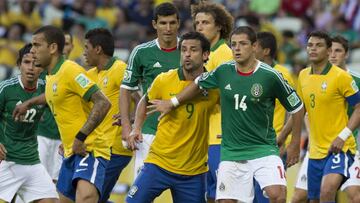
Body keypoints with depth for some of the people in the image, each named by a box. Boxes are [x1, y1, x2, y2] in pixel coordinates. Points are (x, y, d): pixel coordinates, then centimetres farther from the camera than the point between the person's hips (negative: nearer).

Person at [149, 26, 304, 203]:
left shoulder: (270, 76, -10)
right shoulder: (224, 72, 0)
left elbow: (297, 107, 1)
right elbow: (199, 83, 22)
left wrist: (295, 145, 4)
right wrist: (172, 102, 21)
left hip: (263, 148, -3)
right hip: (231, 152, 3)